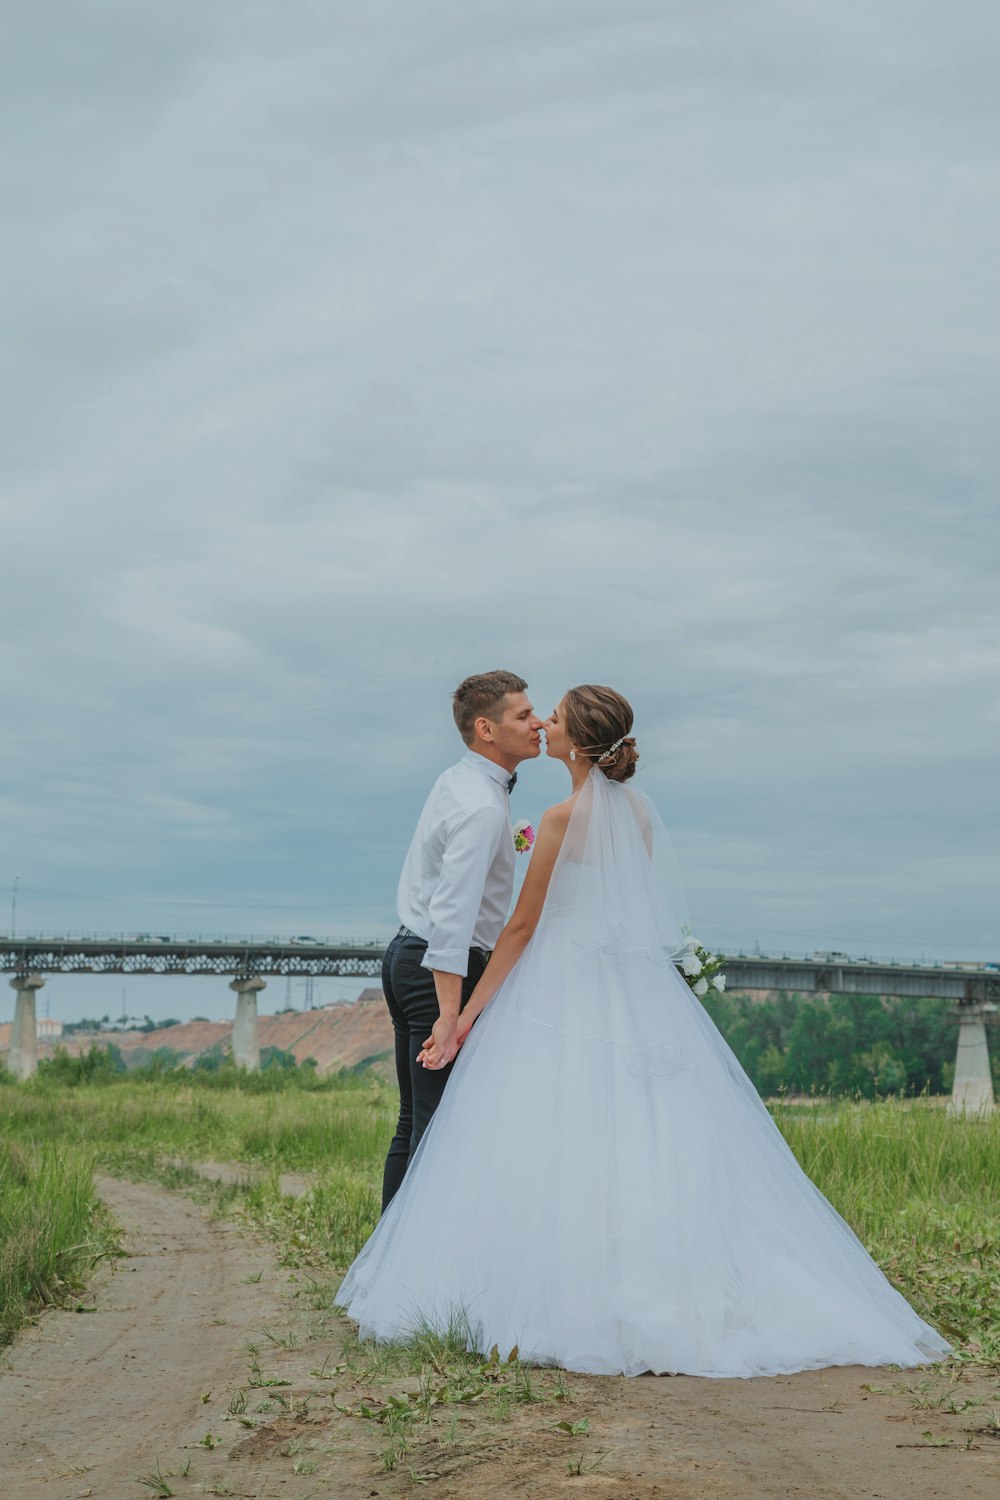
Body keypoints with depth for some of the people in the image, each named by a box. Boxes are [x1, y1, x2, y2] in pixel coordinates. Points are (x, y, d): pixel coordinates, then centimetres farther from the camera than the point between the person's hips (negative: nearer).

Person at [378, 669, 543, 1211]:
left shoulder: (454, 780, 10)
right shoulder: (482, 808, -20)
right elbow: (451, 914, -28)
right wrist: (450, 1015, -30)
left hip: (407, 953, 10)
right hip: (442, 969, -10)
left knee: (414, 1122, 14)